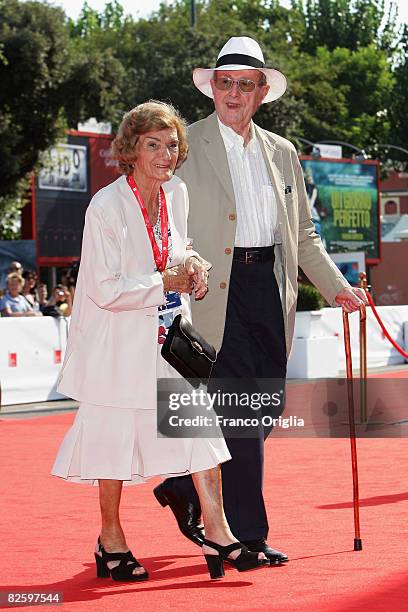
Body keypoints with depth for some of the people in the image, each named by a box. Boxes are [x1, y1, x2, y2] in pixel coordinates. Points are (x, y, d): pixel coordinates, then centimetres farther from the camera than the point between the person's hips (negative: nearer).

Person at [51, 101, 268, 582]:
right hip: (120, 341, -6)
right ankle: (110, 541, 20)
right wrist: (165, 282, -16)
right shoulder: (106, 206, -18)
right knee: (115, 435, 4)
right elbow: (104, 290, -20)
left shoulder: (178, 194, 3)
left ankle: (217, 534, 0)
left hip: (171, 334, 6)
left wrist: (193, 266, -1)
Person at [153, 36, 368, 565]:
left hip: (271, 287, 6)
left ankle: (184, 487, 28)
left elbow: (302, 234, 20)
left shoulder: (282, 153, 16)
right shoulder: (187, 146, 1)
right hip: (218, 291, -6)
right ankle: (245, 533, -1)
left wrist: (337, 286, 10)